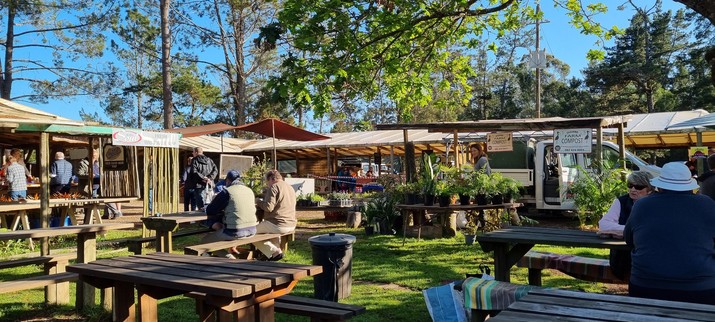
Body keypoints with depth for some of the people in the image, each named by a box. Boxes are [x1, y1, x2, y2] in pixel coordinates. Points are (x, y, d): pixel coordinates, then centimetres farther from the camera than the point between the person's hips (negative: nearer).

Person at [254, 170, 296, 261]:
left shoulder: (274, 187, -11)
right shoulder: (290, 188, 16)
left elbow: (268, 207, -19)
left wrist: (258, 201, -2)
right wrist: (267, 195, 29)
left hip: (279, 225, -10)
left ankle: (275, 252, -4)